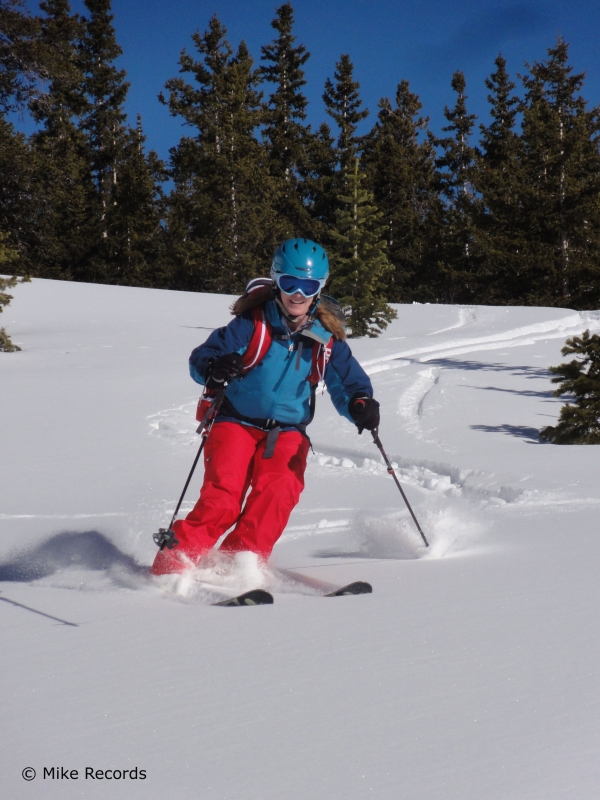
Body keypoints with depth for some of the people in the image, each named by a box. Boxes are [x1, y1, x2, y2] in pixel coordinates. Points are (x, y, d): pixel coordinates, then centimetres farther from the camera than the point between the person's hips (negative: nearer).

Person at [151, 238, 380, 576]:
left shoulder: (327, 336, 2)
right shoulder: (252, 323, -7)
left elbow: (349, 380, 7)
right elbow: (201, 358, -11)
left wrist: (360, 403, -17)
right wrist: (215, 368, -36)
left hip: (288, 431, 2)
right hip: (237, 420, -2)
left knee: (278, 491, -25)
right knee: (223, 494, -22)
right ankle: (177, 558, -13)